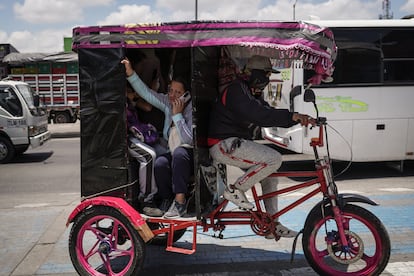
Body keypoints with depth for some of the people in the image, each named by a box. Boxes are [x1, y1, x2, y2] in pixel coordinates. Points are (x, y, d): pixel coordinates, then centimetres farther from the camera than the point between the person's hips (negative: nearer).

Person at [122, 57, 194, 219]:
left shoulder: (191, 109, -14)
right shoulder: (167, 103, 5)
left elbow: (189, 139, -23)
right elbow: (146, 93, 1)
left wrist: (177, 114, -22)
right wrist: (130, 73, -9)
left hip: (188, 155, -5)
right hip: (173, 153, 5)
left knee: (179, 152, -38)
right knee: (160, 163, -28)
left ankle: (180, 201, -31)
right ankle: (166, 199, -3)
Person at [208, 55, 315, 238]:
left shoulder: (253, 94, 18)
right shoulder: (236, 91, -14)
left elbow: (268, 113, 11)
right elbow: (258, 116, -28)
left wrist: (299, 119, -3)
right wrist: (291, 116, -30)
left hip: (236, 143, 10)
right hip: (224, 144, -10)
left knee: (270, 174, 10)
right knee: (274, 159, -21)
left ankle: (272, 224, 18)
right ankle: (235, 189, -8)